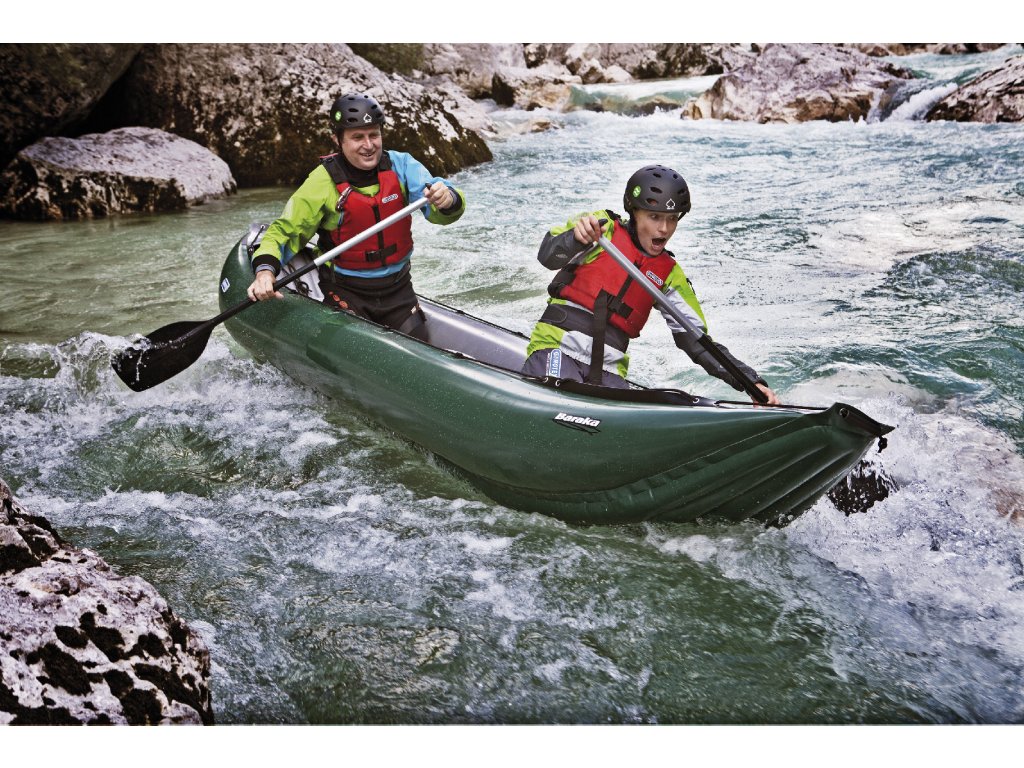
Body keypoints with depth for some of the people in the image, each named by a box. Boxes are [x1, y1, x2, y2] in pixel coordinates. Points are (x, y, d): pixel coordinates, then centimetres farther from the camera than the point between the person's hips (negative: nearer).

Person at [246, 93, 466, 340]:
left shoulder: (400, 165, -8)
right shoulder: (323, 182, -14)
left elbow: (441, 214, -18)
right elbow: (284, 230, -10)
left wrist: (447, 199, -43)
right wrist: (265, 269, -29)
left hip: (397, 288, 3)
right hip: (345, 292, -3)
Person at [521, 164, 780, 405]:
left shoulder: (669, 274, 13)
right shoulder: (602, 226, 2)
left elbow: (697, 340, 11)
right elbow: (548, 257, -14)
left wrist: (749, 379, -1)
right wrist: (577, 238, -37)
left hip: (609, 371, 5)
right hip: (558, 348, -5)